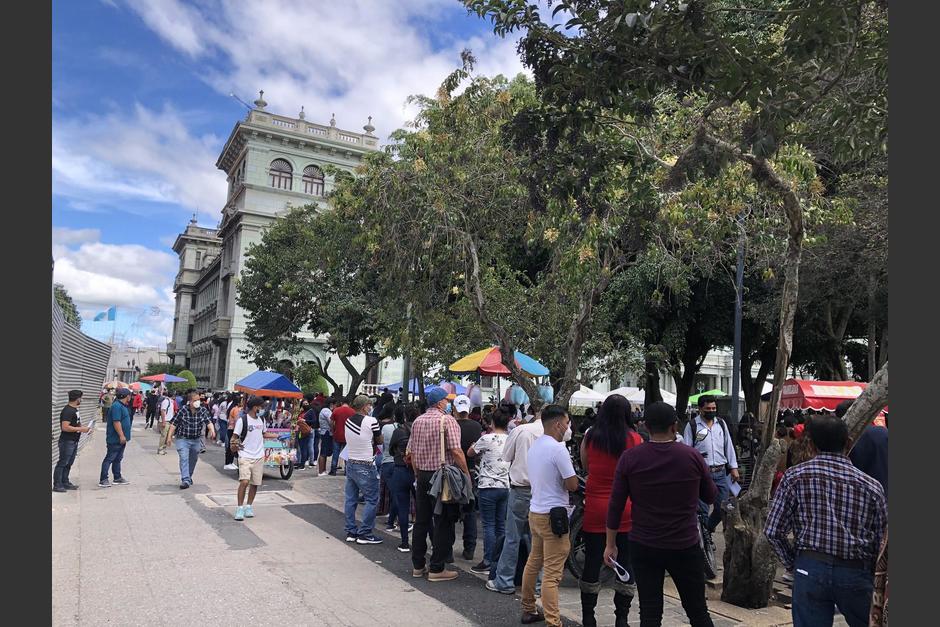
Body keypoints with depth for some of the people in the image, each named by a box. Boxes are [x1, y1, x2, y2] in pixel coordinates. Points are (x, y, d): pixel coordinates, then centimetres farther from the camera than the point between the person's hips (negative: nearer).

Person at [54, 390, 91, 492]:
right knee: (62, 463, -4)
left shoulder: (75, 409, 13)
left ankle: (65, 483, 21)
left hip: (74, 441, 9)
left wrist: (83, 428, 8)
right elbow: (65, 427, -24)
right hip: (67, 441, -9)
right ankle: (57, 485, 1)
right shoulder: (67, 411, -17)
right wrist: (81, 429, -20)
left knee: (68, 464, 14)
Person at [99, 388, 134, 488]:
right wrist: (121, 435, -25)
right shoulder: (117, 406, -18)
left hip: (121, 439, 10)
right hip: (115, 439, -10)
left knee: (118, 459, 16)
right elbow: (116, 422, -25)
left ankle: (117, 478, 23)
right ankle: (103, 480, -2)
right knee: (109, 459, -6)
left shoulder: (122, 406, 15)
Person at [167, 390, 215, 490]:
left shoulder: (203, 410, -6)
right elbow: (174, 424, -6)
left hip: (196, 440, 4)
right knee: (184, 458, -16)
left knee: (193, 459, 16)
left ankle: (189, 477, 37)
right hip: (183, 439, -3)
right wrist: (169, 437, -8)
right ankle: (185, 480, -17)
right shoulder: (183, 410, -13)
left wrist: (212, 430, -34)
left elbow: (209, 421, -15)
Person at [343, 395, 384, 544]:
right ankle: (364, 534, 2)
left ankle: (350, 532, 18)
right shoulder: (371, 421, -15)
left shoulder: (347, 421, 5)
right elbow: (380, 440, -4)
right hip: (365, 466, -7)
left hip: (350, 463, 7)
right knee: (371, 500, 1)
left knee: (351, 499, 12)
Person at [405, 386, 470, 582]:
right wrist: (466, 473, -10)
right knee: (443, 523, 3)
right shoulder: (447, 420, -12)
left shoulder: (418, 421, 7)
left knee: (421, 521, 15)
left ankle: (418, 565, 23)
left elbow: (410, 452, 10)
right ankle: (436, 569, 7)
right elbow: (456, 451, -18)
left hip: (422, 475, 7)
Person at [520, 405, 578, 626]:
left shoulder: (534, 446, 8)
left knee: (533, 563, 19)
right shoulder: (558, 449, -18)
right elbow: (572, 485, -16)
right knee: (552, 573, -7)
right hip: (553, 514, -9)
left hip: (535, 512, 9)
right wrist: (566, 477, 3)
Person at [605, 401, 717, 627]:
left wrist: (611, 544, 5)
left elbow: (616, 504, -5)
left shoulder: (630, 457, -8)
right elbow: (711, 496, 7)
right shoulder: (692, 456, -7)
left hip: (643, 547, 0)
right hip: (686, 546, 0)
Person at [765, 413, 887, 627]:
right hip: (856, 572, 2)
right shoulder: (872, 486, 2)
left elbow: (773, 531, -4)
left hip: (810, 569, -1)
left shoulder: (795, 476, -3)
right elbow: (882, 543, 4)